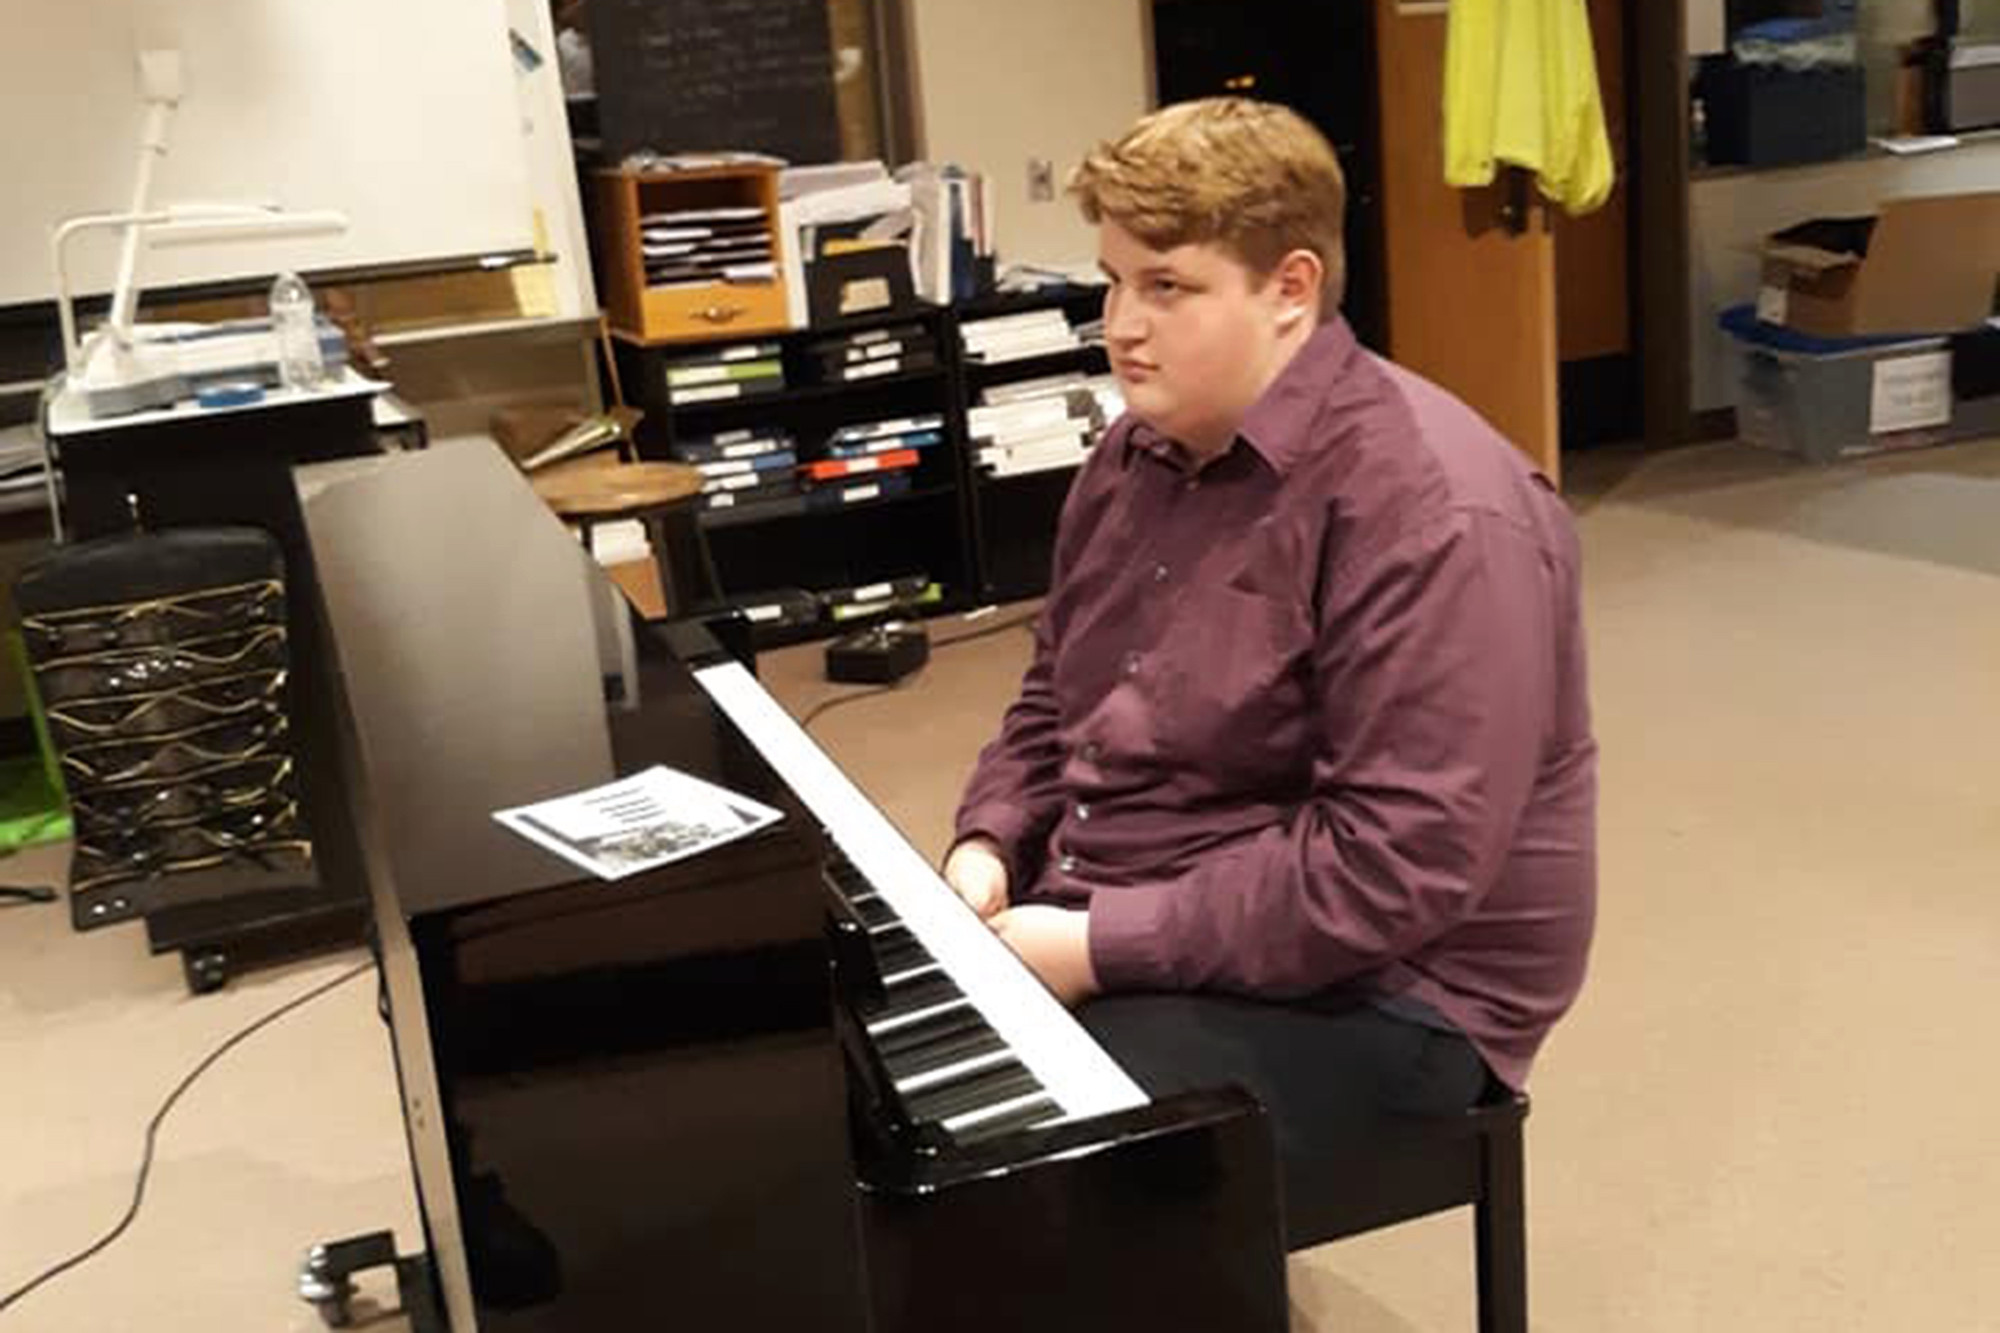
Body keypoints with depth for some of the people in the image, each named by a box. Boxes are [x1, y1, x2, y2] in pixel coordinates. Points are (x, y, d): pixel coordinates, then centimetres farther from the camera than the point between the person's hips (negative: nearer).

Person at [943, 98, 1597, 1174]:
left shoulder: (1433, 512, -21)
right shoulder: (1136, 457, 8)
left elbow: (1401, 861, -27)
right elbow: (1054, 701, 18)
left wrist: (1103, 946, -24)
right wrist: (990, 848, -2)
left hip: (1355, 988, -8)